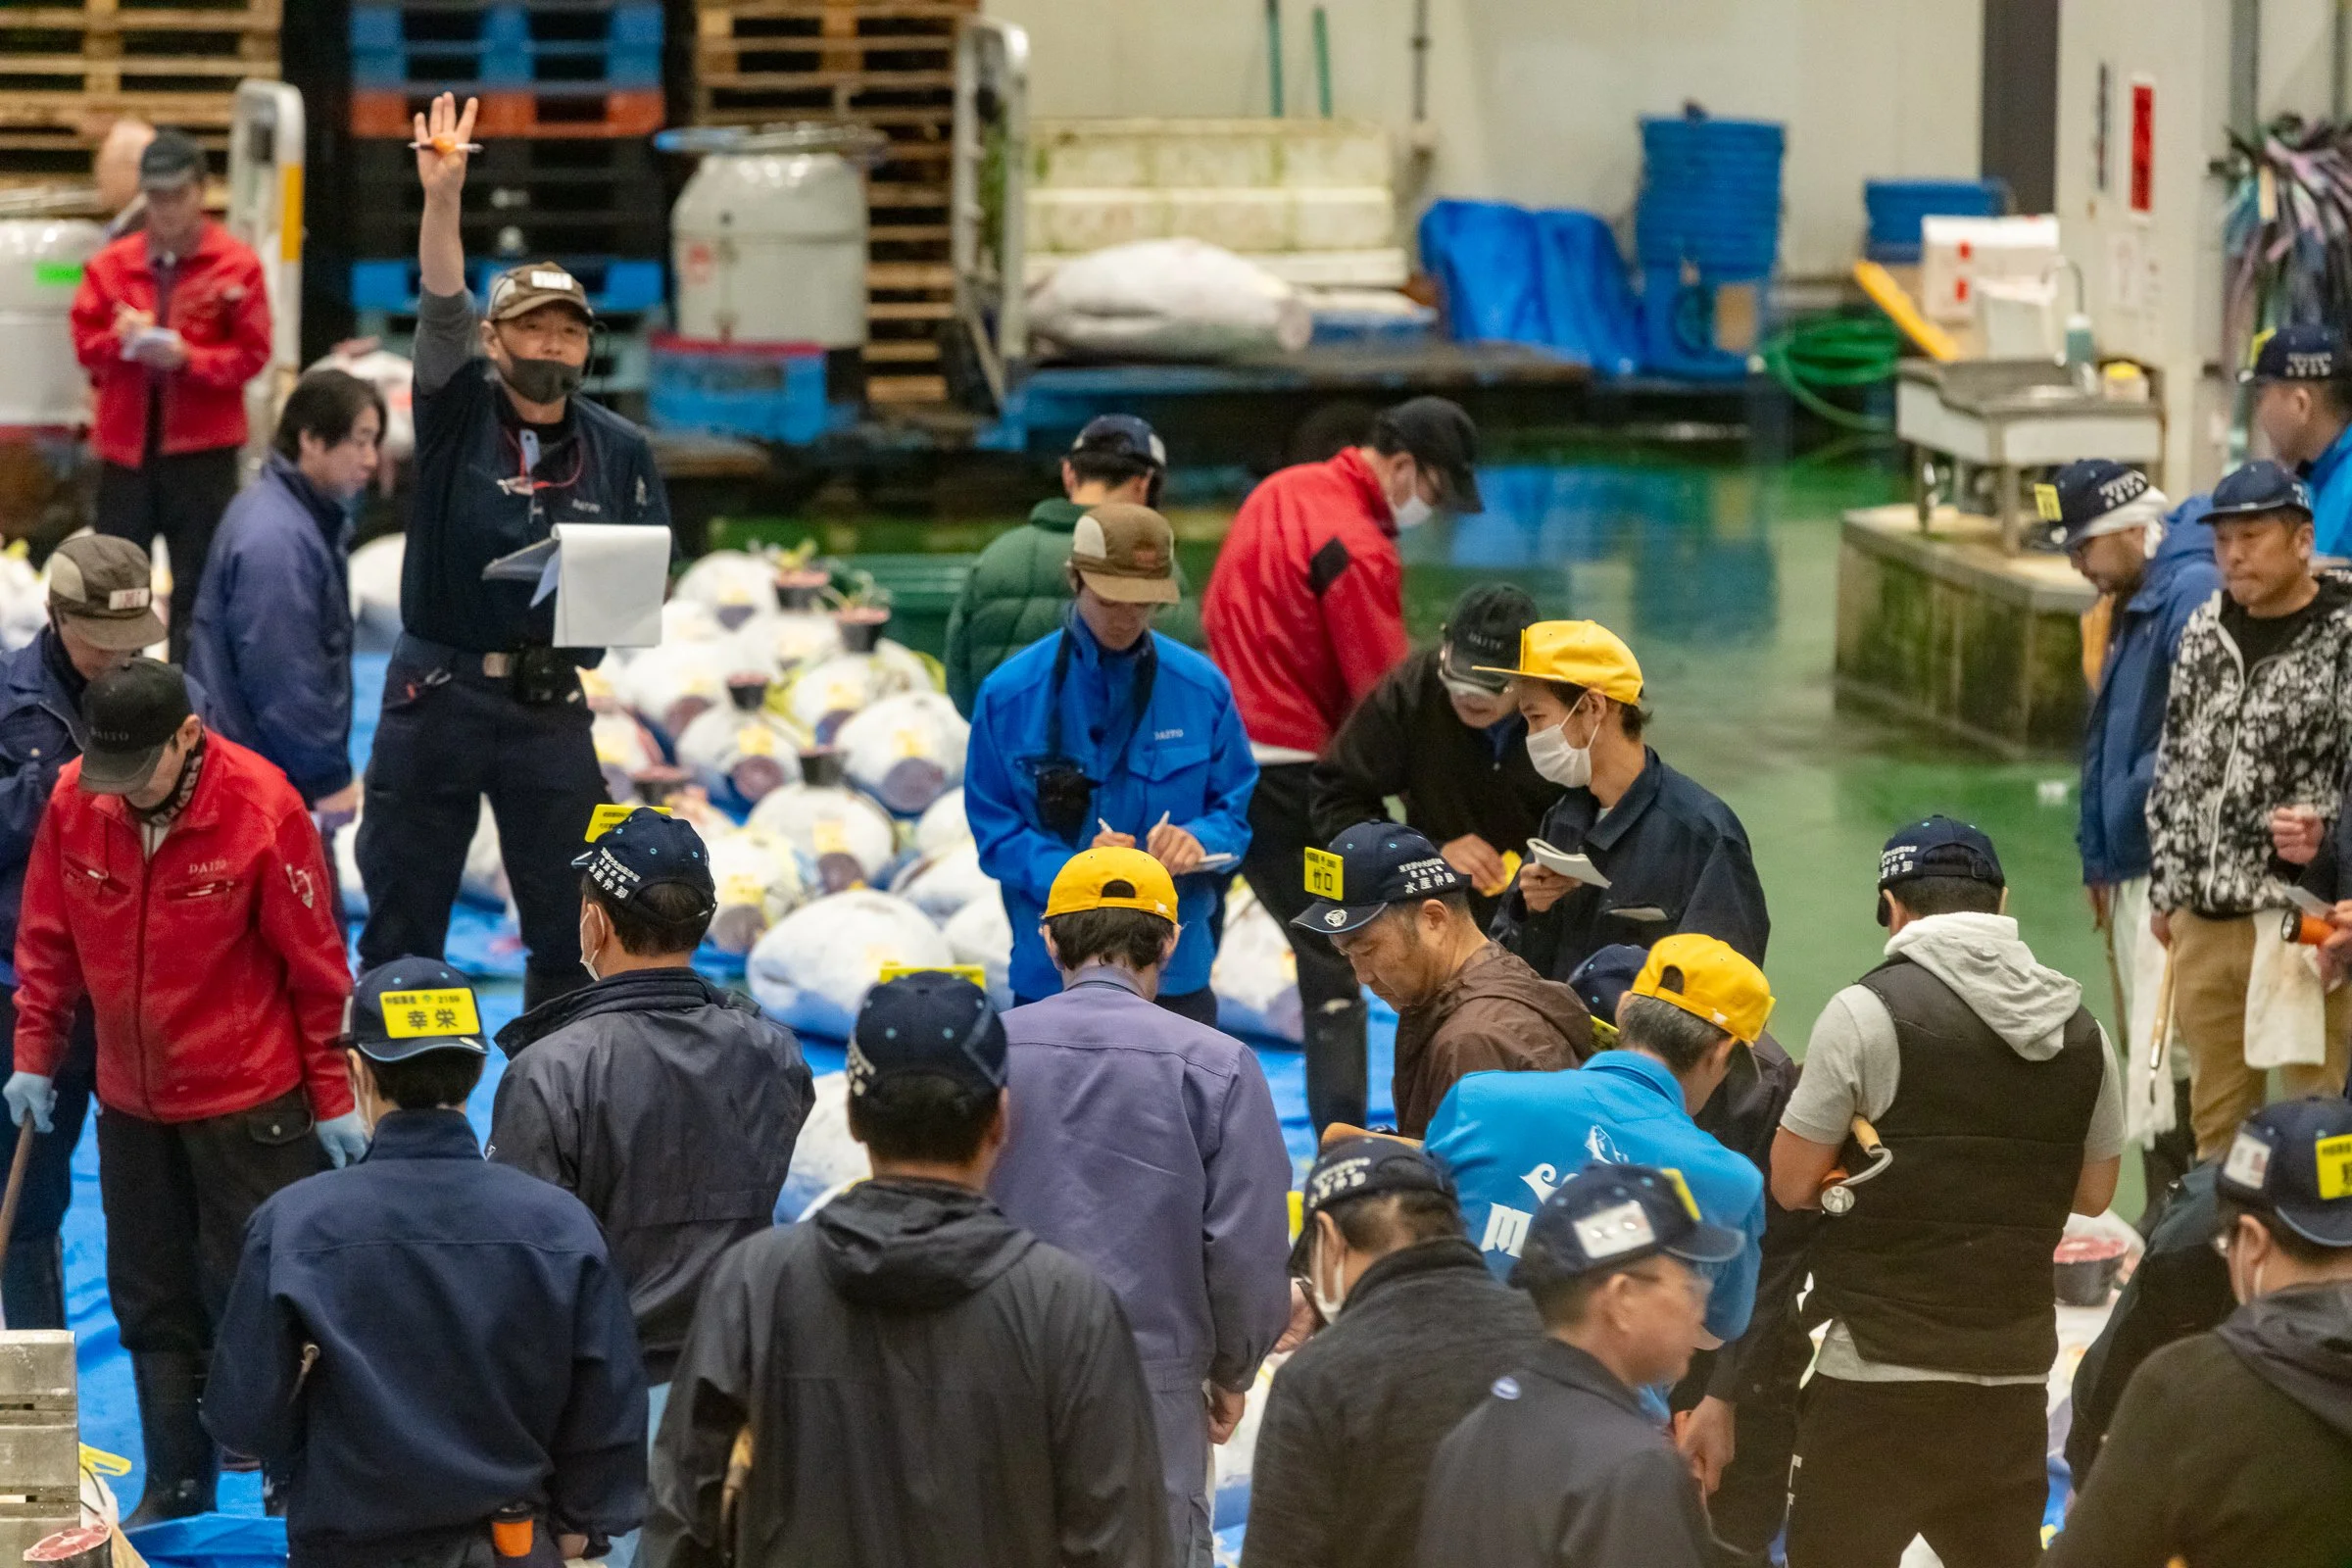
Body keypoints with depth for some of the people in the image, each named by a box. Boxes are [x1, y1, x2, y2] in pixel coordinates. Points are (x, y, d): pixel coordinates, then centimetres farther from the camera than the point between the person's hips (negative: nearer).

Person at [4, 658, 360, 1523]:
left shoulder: (262, 809, -18)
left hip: (249, 1103, -5)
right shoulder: (73, 801, -7)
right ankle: (175, 1490, 21)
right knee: (152, 1305, 11)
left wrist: (334, 1096, -7)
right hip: (130, 1103, 5)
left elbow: (315, 960, -10)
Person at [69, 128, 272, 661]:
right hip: (125, 442, 3)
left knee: (197, 586, -1)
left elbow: (252, 353, -7)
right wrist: (120, 338, -16)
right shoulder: (112, 263, 5)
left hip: (203, 448, -3)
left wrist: (188, 357, -21)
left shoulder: (237, 264, -4)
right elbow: (85, 341, 5)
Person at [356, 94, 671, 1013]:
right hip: (438, 692, -1)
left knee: (569, 927, 3)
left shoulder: (618, 450, 5)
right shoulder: (459, 413, -1)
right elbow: (441, 311, -18)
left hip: (553, 703, 2)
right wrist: (442, 200, -34)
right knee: (402, 918, 4)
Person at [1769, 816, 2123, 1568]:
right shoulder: (2077, 1029, 5)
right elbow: (2093, 1192, 15)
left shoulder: (1869, 1010, -11)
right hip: (2014, 1367, 5)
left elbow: (1793, 1184, -6)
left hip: (1880, 1370, -5)